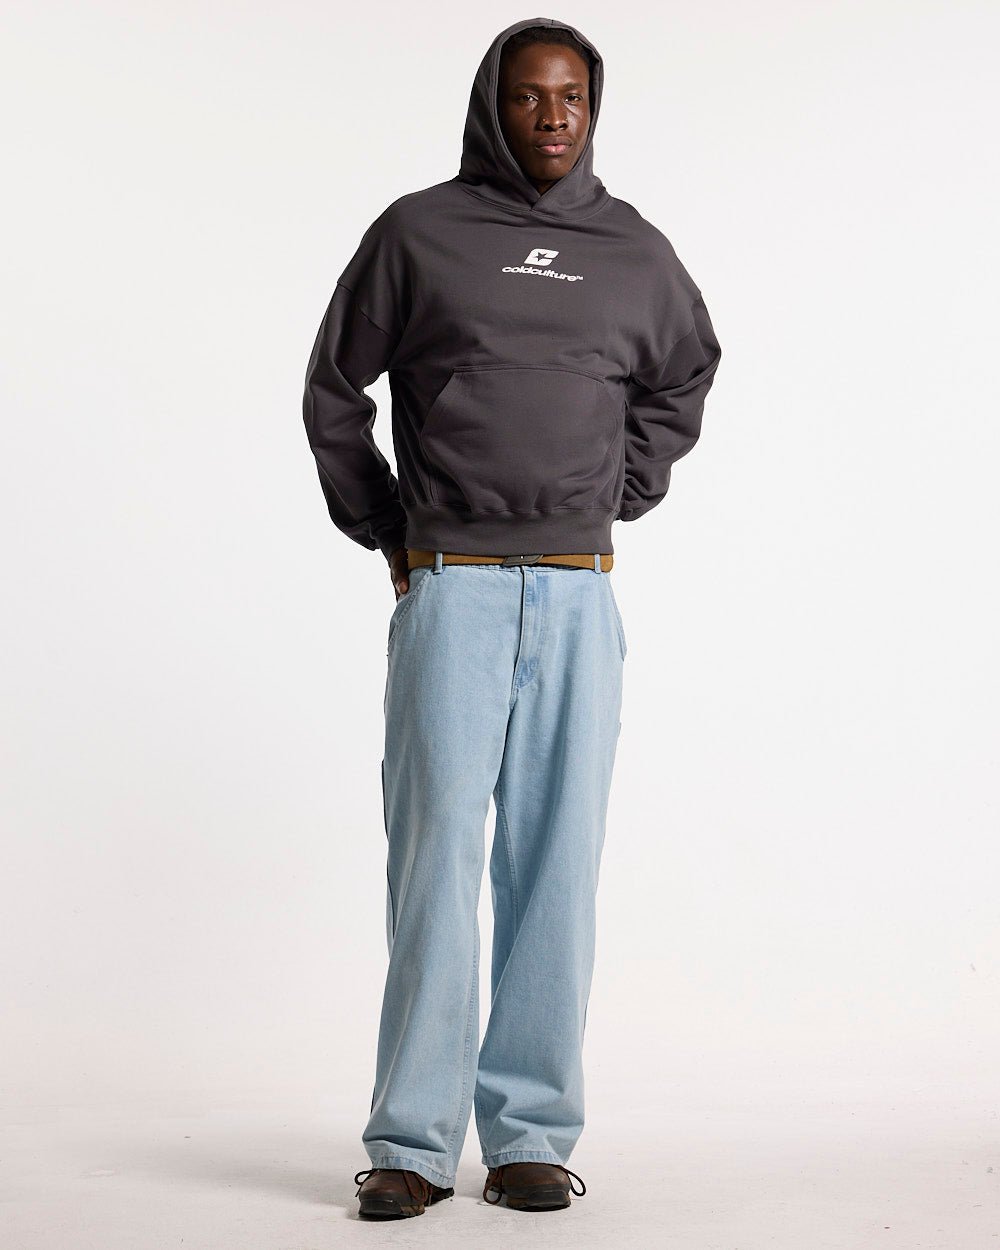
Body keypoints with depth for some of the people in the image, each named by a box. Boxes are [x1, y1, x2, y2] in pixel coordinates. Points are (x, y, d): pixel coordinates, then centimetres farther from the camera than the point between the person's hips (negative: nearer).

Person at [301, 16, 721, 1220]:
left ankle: (531, 1133, 11)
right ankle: (412, 1141, 4)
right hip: (450, 589, -2)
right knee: (436, 853, -4)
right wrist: (386, 534, 7)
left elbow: (683, 375, 28)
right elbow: (335, 389, 11)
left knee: (556, 862, 3)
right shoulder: (417, 232, 4)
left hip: (578, 596, 3)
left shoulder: (633, 251, 11)